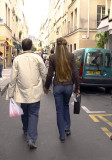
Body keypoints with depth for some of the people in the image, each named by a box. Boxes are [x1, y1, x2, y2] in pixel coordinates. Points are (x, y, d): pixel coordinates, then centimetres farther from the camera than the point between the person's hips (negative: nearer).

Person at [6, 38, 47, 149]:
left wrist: (10, 94, 2)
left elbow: (13, 78, -4)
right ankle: (31, 139, -7)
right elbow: (44, 74, -1)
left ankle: (26, 130, 43)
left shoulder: (17, 59, -4)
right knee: (33, 114, 2)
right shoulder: (37, 58, -7)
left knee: (24, 113, 21)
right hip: (35, 92, -2)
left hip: (22, 92, 2)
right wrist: (45, 86, 18)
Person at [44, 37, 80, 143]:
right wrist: (77, 87, 2)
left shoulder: (52, 58, -6)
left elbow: (50, 74, -2)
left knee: (59, 110, 8)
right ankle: (67, 128, 28)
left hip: (57, 86, -1)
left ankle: (62, 135, 14)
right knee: (66, 106, 26)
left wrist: (46, 86, 12)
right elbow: (75, 73, -6)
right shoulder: (71, 56, -6)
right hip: (68, 86, 1)